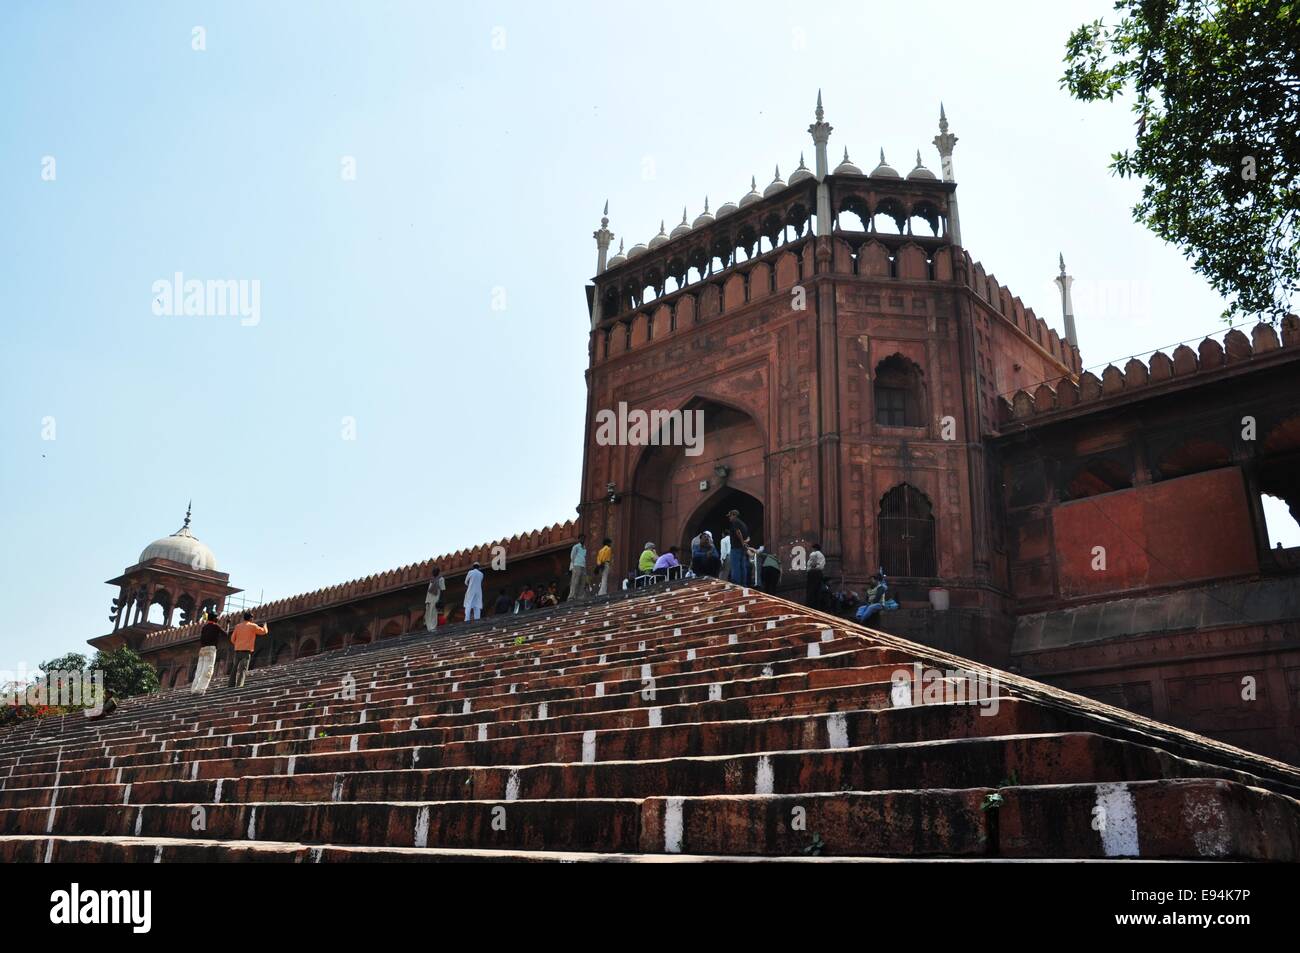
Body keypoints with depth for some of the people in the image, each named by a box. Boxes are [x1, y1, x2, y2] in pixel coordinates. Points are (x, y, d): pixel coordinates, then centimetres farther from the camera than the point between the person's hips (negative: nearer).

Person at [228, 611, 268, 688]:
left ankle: (232, 684, 8)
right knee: (243, 668, -9)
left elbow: (232, 639, 10)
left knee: (235, 668, 11)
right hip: (246, 650, -4)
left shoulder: (238, 626, 11)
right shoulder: (253, 626, 0)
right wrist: (265, 626, 31)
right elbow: (264, 631, 9)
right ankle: (239, 684, -22)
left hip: (237, 650, 4)